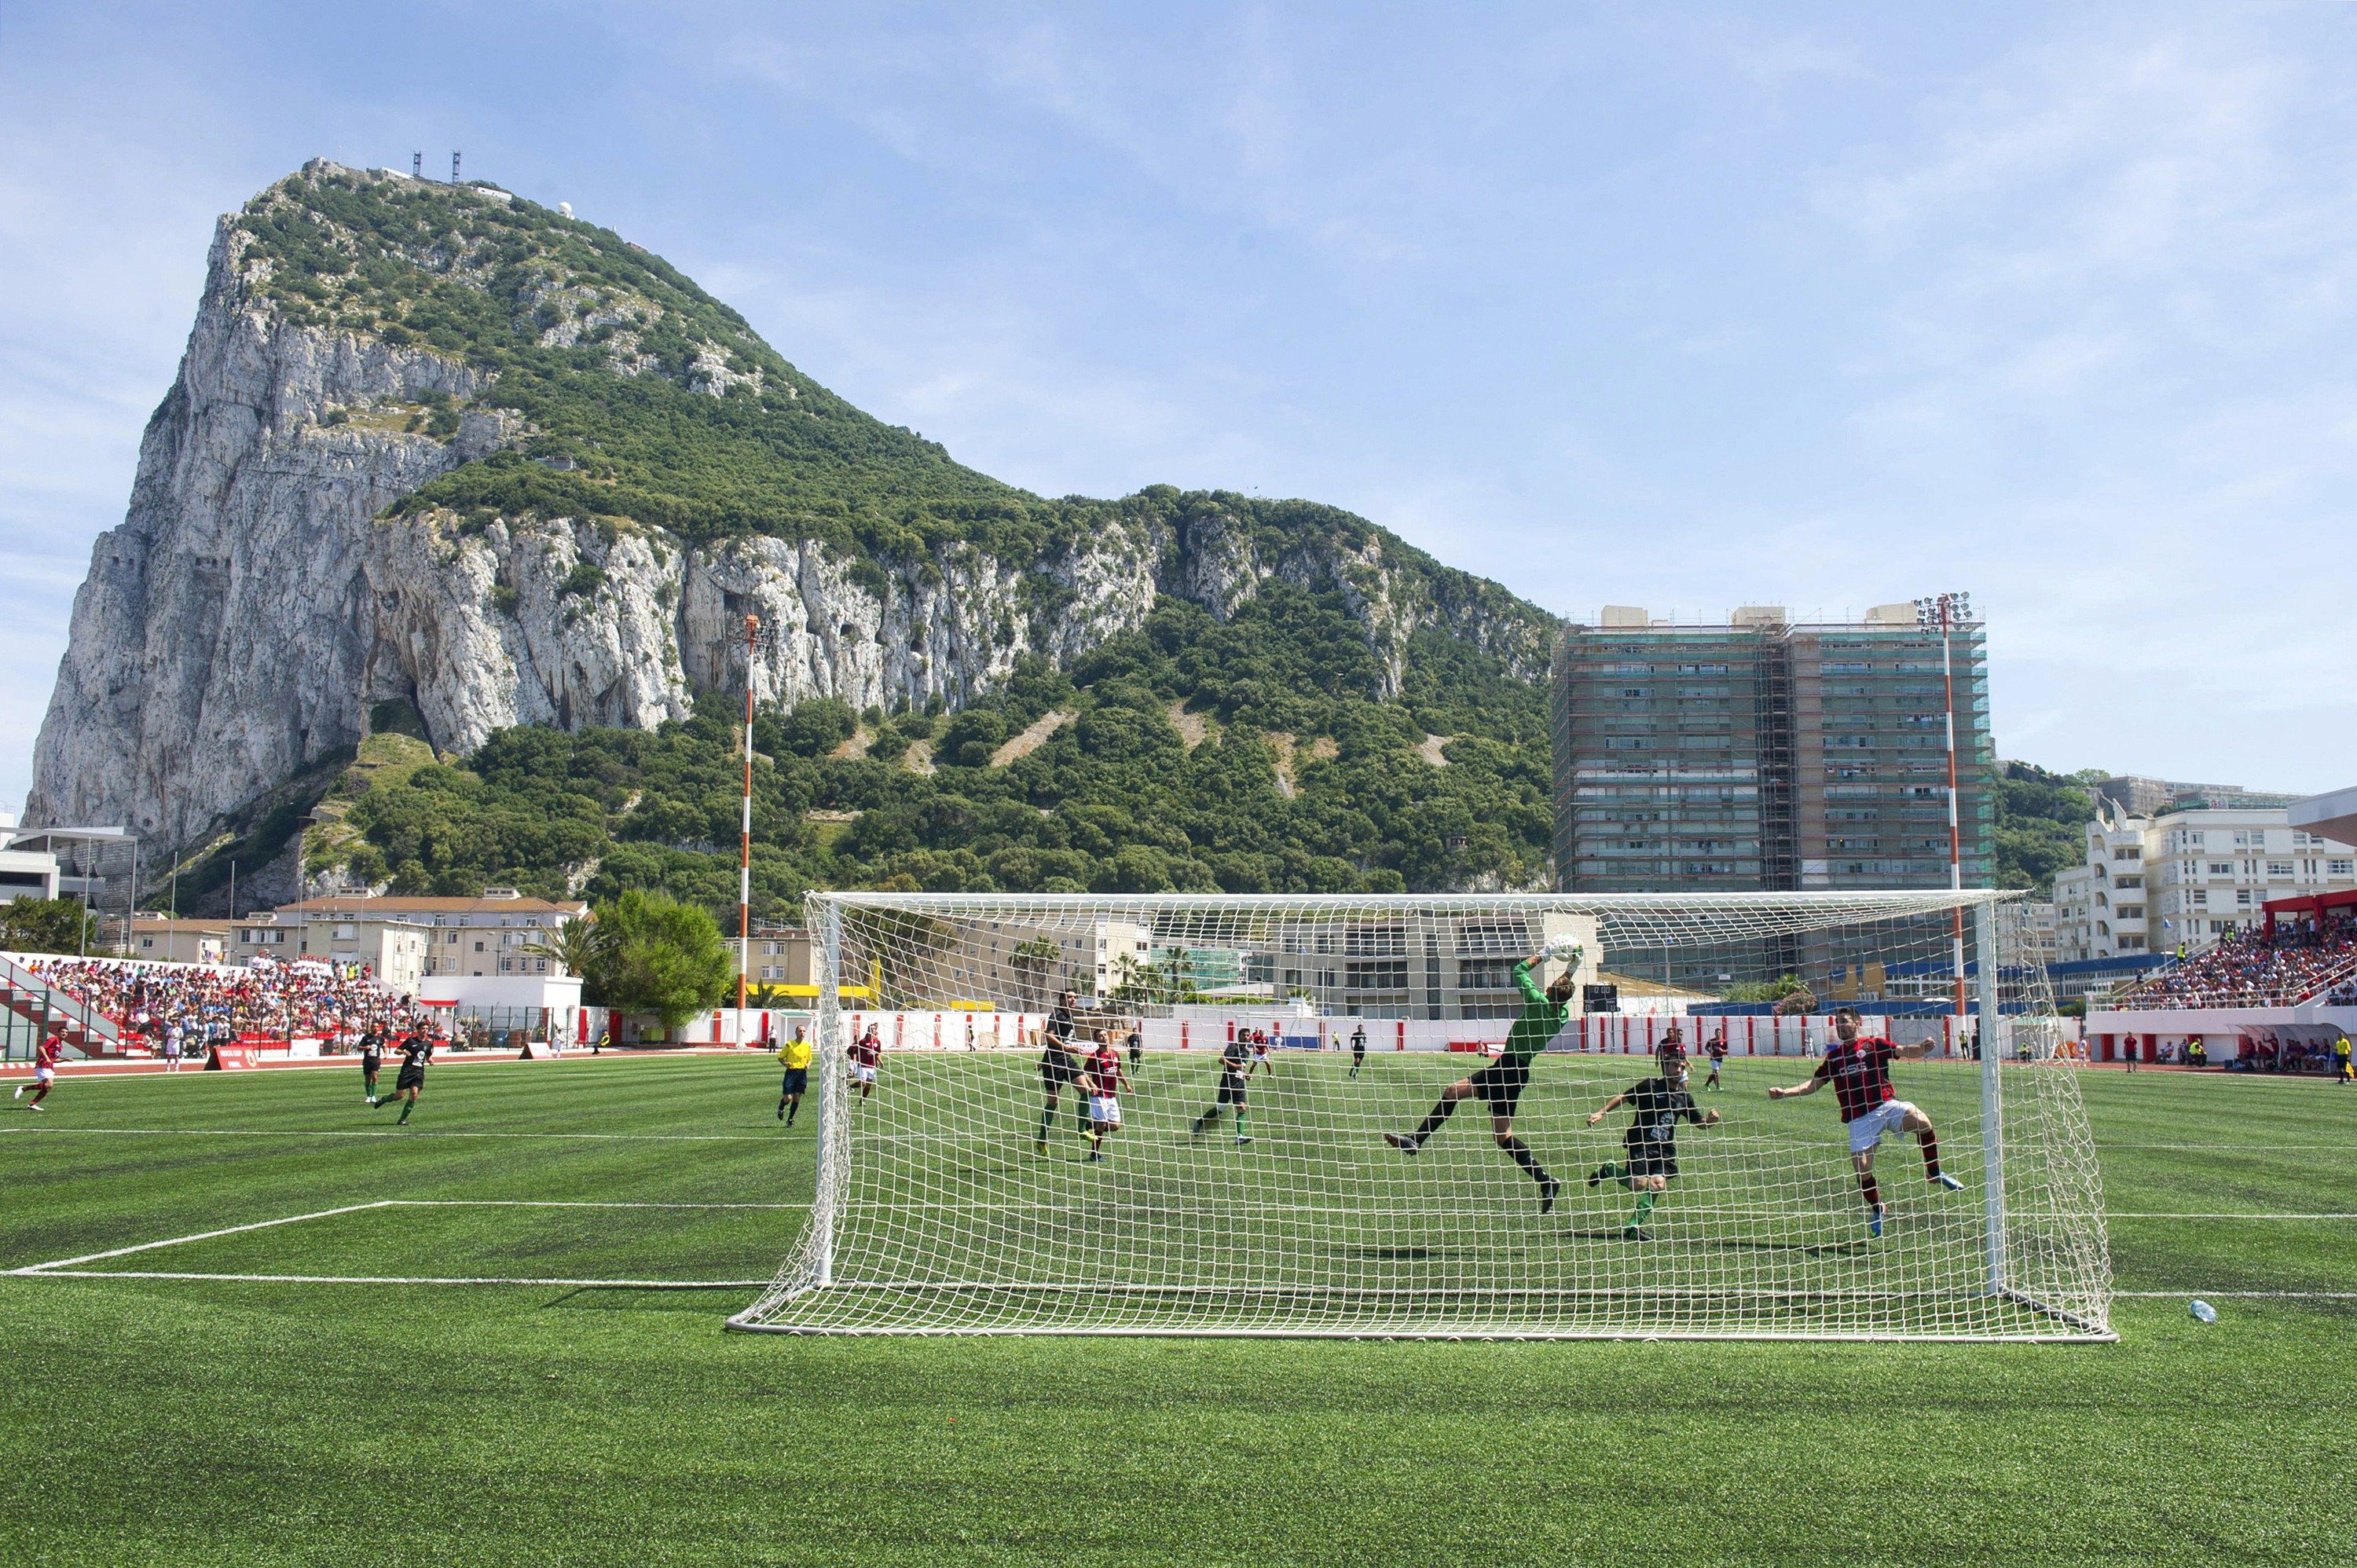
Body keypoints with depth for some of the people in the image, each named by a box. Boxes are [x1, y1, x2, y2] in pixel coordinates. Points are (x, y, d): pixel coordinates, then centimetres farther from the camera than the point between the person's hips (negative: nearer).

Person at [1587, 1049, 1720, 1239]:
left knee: (1658, 1184, -18)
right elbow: (1623, 1098, -1)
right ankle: (1609, 1170, 10)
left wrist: (1710, 1120, -1)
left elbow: (1699, 1122, 22)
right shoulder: (1650, 1086, -2)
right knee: (1639, 1184, -21)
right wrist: (1601, 1112, -11)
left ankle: (1633, 1226, -9)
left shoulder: (1684, 1097, 12)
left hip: (1665, 1149, 4)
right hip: (1640, 1144, -4)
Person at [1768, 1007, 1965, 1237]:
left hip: (1886, 1105, -2)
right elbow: (1813, 1085, 19)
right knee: (1862, 1168, -6)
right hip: (1859, 1118, 2)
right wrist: (1784, 1092, 6)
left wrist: (1923, 1047, -24)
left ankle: (1934, 1172, -6)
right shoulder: (1833, 1056, 18)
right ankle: (1877, 1209, 23)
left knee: (1922, 1122, -29)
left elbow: (1905, 1051, -2)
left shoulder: (1874, 1045, 9)